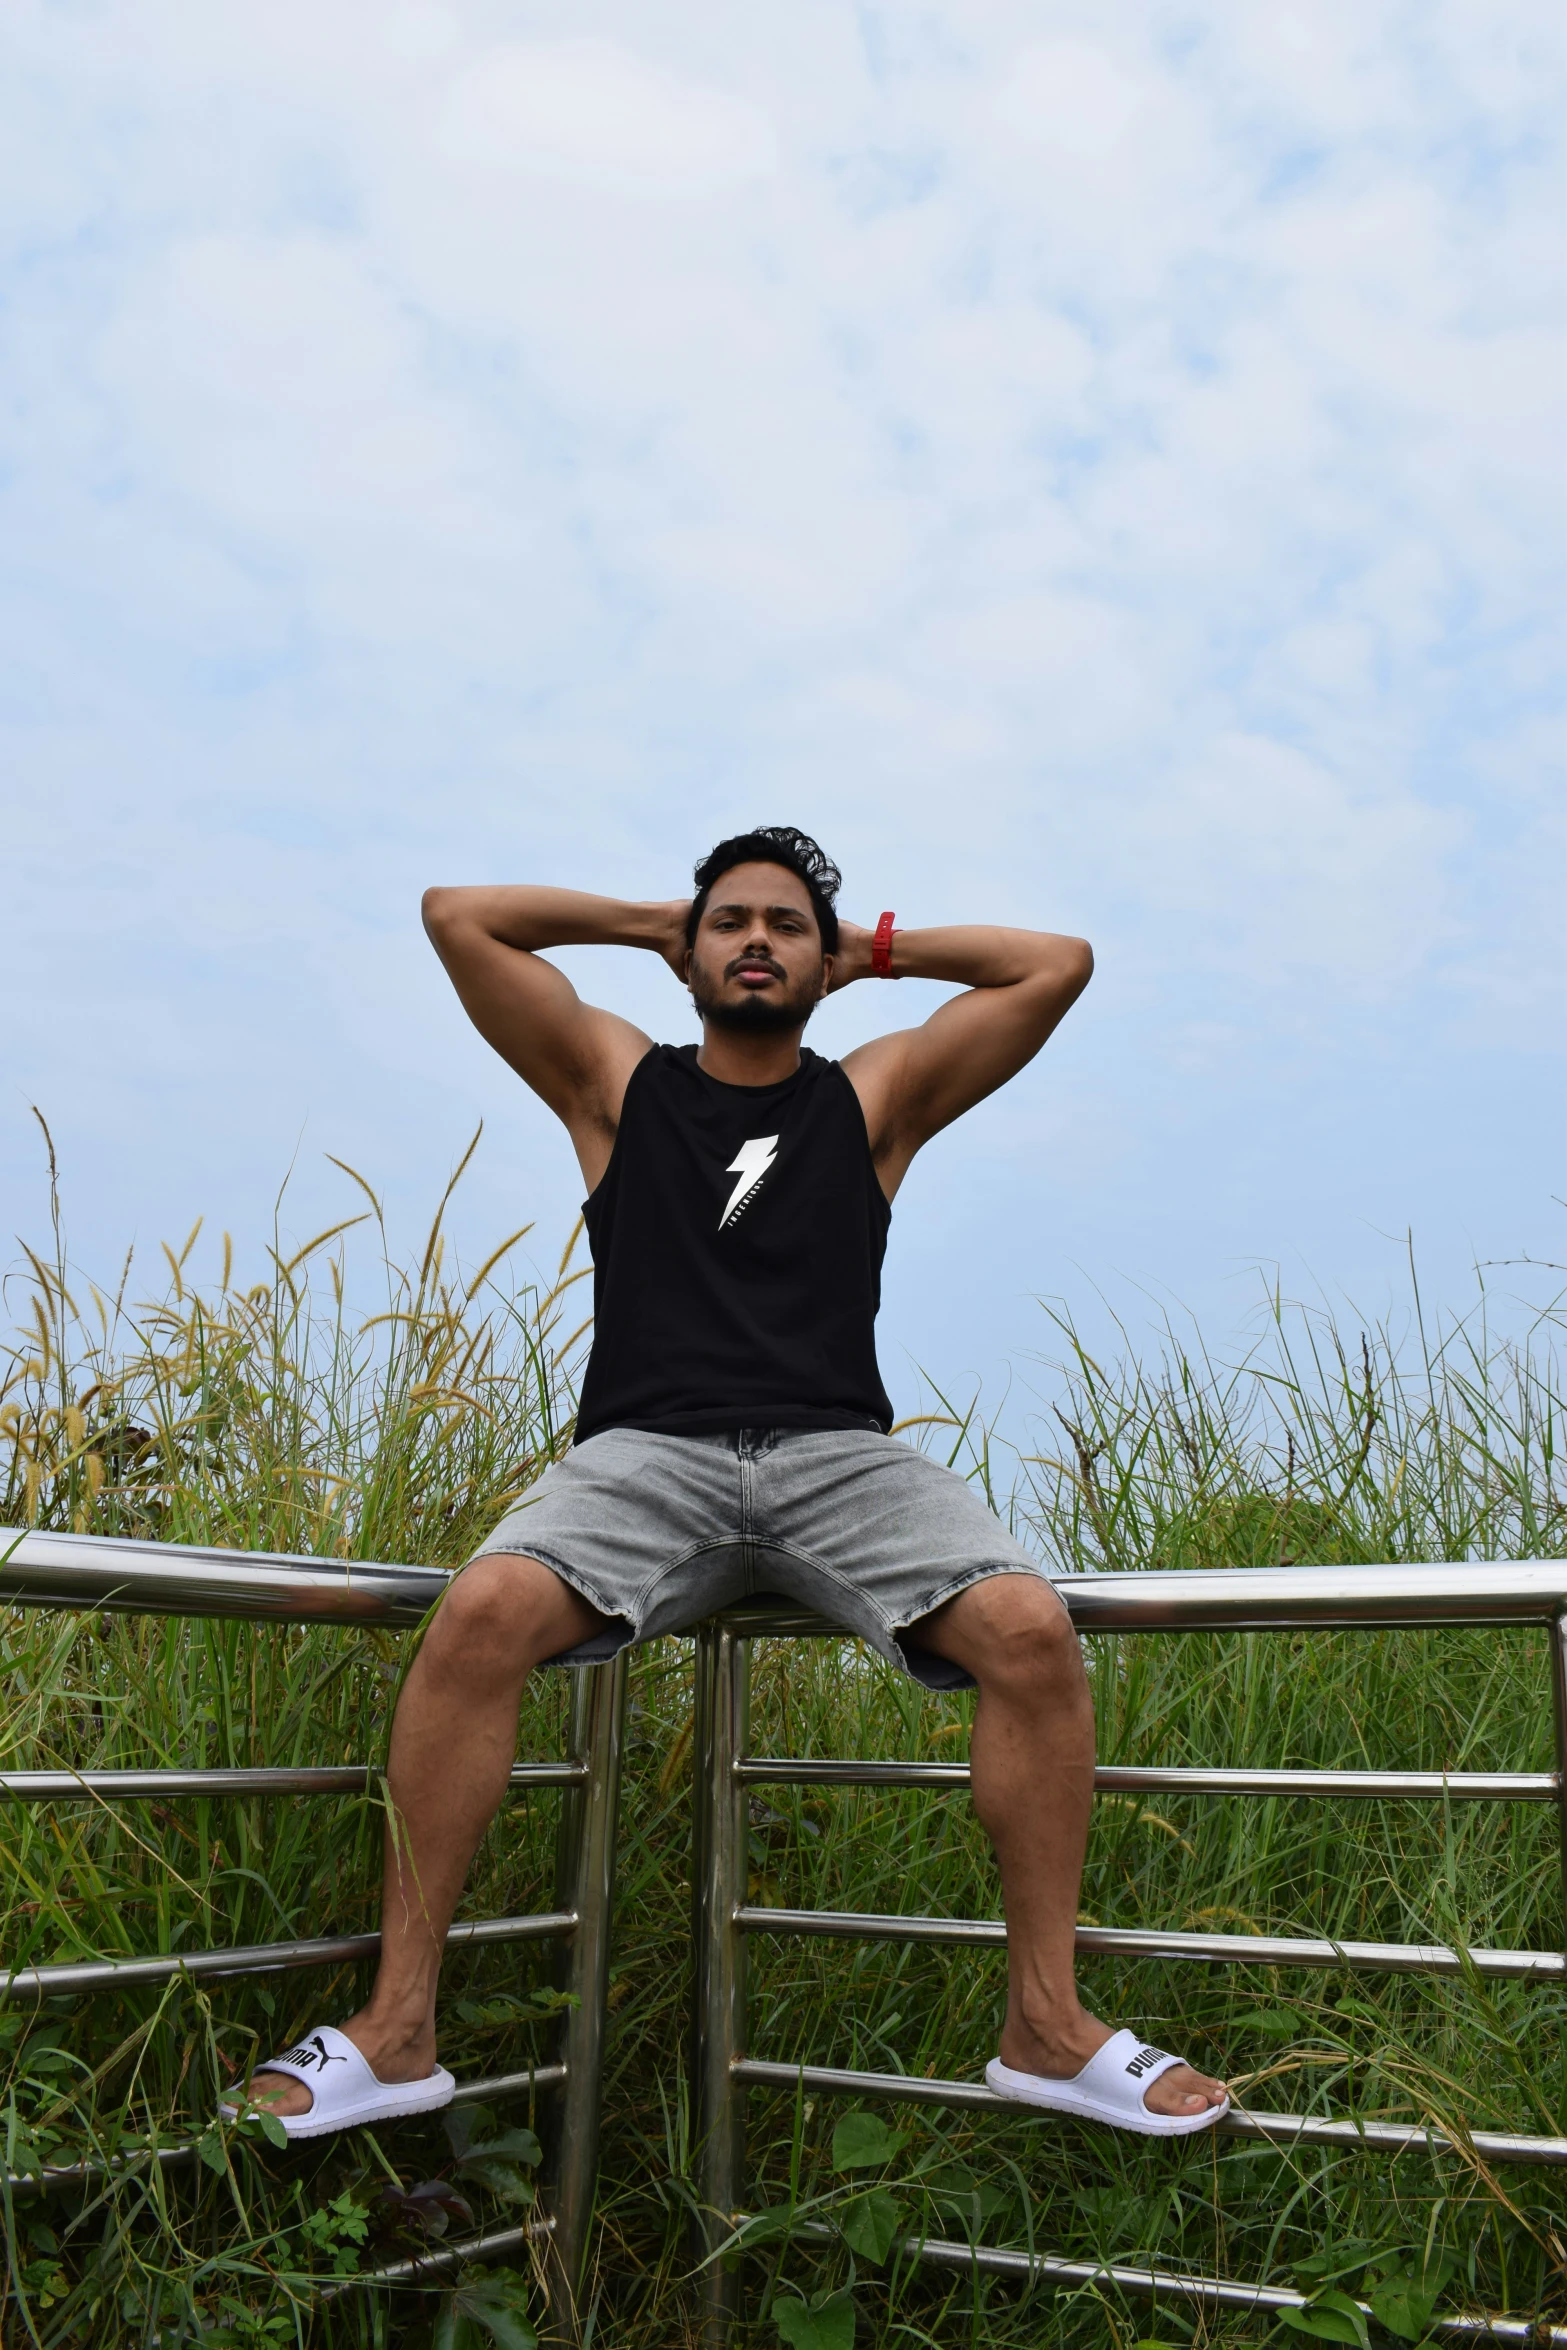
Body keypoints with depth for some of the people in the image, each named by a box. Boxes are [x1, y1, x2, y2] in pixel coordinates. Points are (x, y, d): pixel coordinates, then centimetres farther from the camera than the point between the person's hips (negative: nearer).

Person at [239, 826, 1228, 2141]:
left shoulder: (874, 1098, 20)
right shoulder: (619, 1084, 20)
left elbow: (1060, 966, 17)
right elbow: (457, 917, 17)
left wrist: (880, 948, 25)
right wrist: (653, 924, 26)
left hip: (839, 1453, 1)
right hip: (647, 1449, 0)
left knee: (1030, 1630, -26)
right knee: (482, 1612, -30)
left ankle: (1047, 2025, -10)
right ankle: (398, 2028, -17)